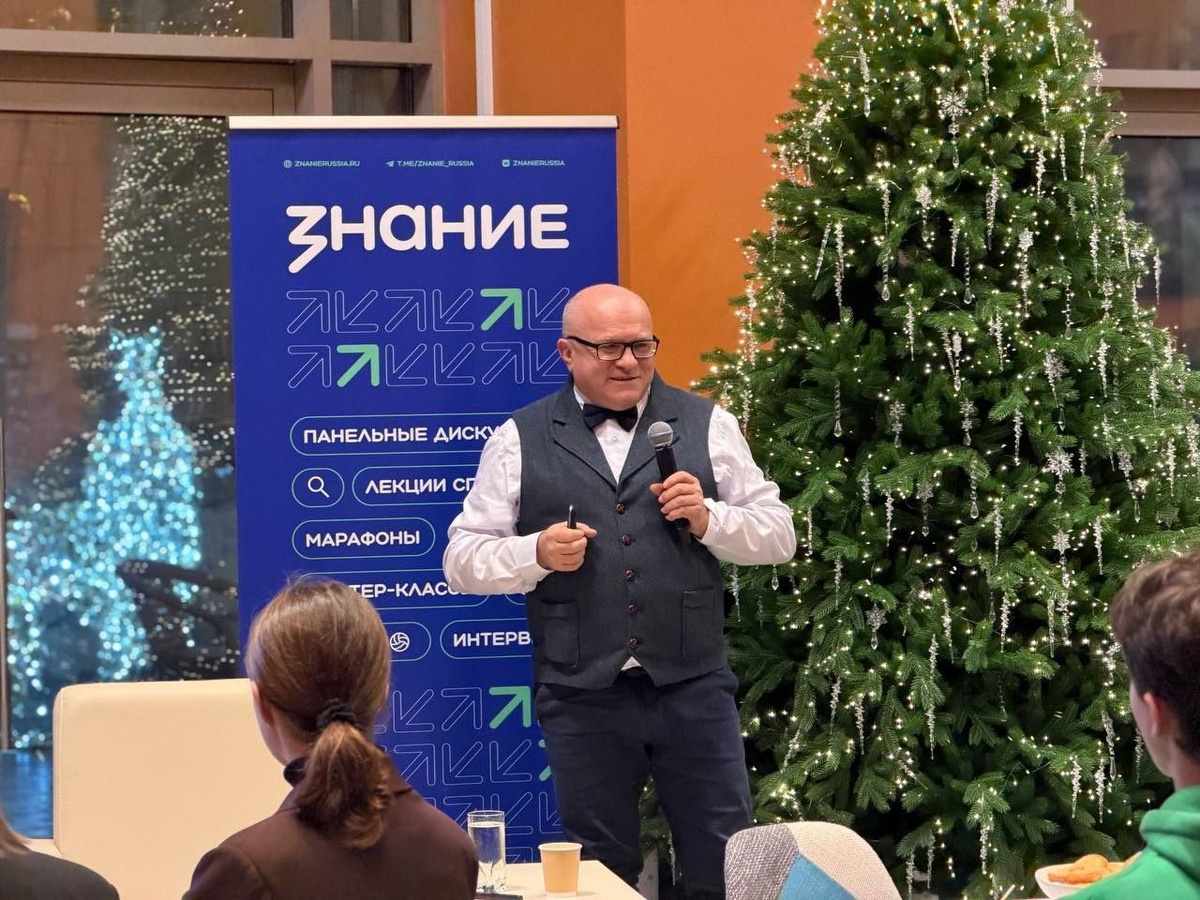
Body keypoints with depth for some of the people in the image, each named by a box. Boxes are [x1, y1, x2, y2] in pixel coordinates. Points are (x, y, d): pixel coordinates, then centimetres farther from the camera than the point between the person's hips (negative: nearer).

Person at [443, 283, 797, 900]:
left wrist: (708, 518, -11)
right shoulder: (520, 439, 4)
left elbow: (778, 535, 7)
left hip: (692, 690, 1)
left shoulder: (706, 424, 6)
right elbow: (462, 560, 3)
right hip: (582, 698, 0)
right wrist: (536, 552, -16)